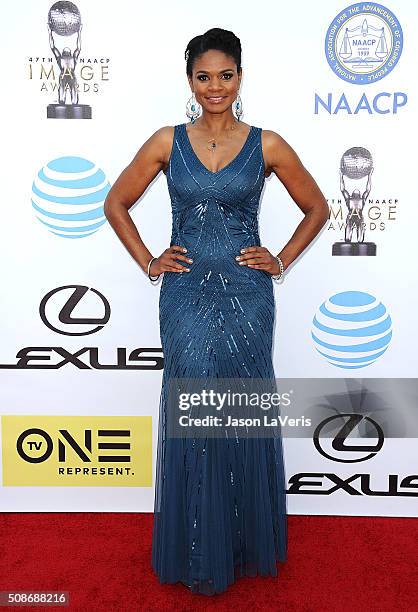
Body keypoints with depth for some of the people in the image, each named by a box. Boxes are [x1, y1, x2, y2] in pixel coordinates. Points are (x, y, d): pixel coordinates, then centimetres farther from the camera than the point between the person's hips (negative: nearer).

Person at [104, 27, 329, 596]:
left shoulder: (266, 145, 2)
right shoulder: (167, 142, 4)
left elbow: (317, 207, 12)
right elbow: (116, 204, 12)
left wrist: (282, 261, 3)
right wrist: (148, 261, 3)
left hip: (246, 296, 0)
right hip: (186, 296, 1)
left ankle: (247, 543, 34)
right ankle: (197, 552, 29)